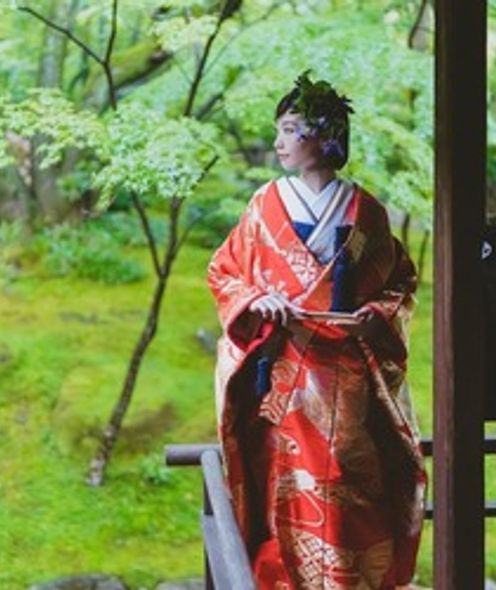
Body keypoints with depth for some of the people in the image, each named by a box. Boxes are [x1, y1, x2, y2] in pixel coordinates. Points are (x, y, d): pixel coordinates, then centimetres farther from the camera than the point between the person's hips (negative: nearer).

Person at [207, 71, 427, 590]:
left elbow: (401, 281, 11)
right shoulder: (266, 205, 4)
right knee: (290, 484, -2)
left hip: (347, 373, 0)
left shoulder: (364, 211, 4)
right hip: (284, 369, 0)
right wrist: (256, 300, -10)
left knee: (351, 486, -1)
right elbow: (223, 271, 8)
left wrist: (377, 314, -8)